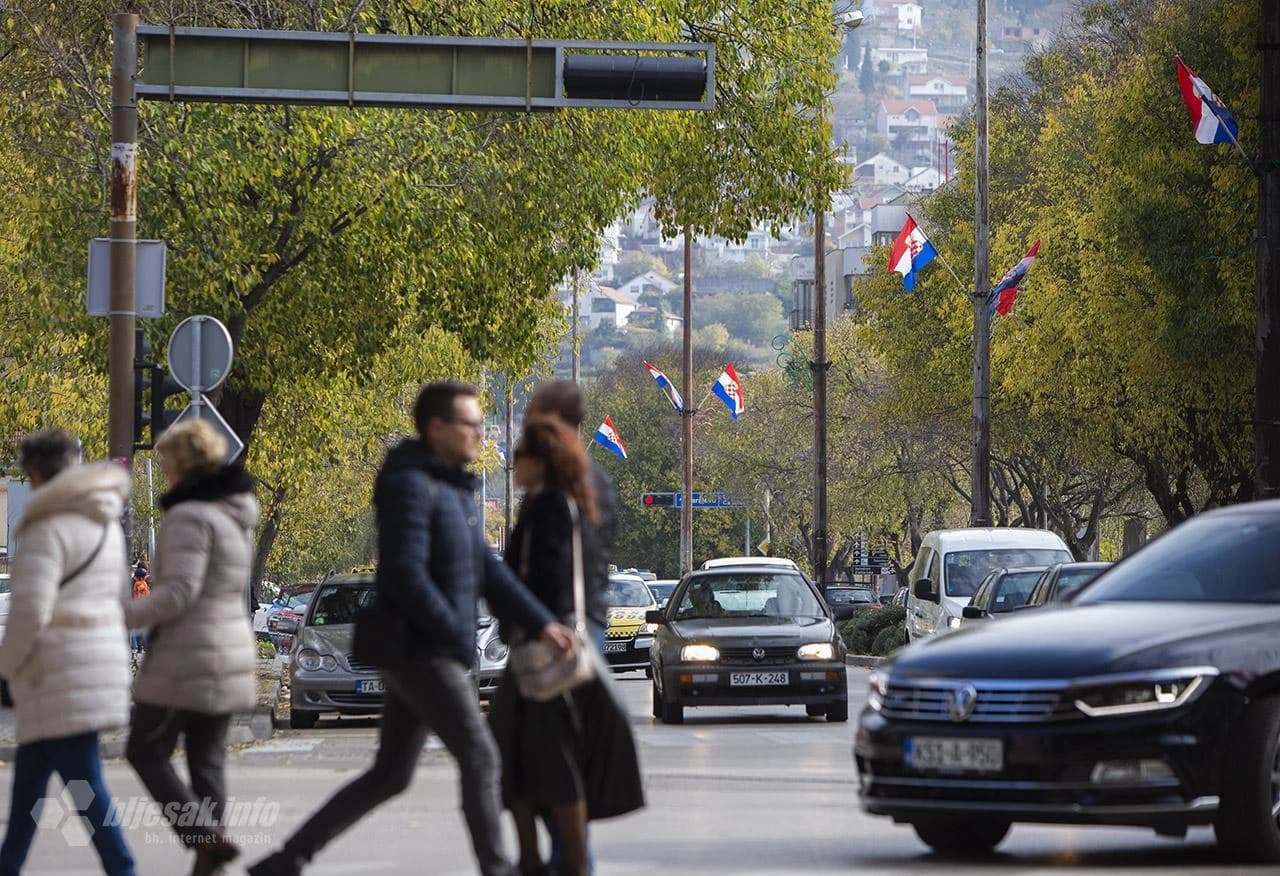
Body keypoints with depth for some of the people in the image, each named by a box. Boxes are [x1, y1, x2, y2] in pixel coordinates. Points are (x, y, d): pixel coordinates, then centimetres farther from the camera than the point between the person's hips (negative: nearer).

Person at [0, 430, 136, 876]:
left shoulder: (48, 527, -14)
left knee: (82, 780, -7)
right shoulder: (107, 525, 13)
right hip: (102, 657, 9)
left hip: (61, 671, -9)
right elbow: (118, 598, 16)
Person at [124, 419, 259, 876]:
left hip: (185, 659, -8)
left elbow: (179, 591, -23)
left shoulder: (190, 516, -16)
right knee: (207, 761, 9)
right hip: (231, 650, 8)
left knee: (145, 753, 2)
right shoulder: (236, 516, 12)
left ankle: (207, 839, -11)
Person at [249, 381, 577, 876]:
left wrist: (541, 623, 5)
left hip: (429, 654, 10)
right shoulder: (411, 486, -14)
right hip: (420, 650, -10)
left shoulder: (455, 491, 17)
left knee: (389, 776, 10)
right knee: (479, 756, -9)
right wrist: (459, 637, -18)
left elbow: (487, 571, 15)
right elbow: (405, 575, -22)